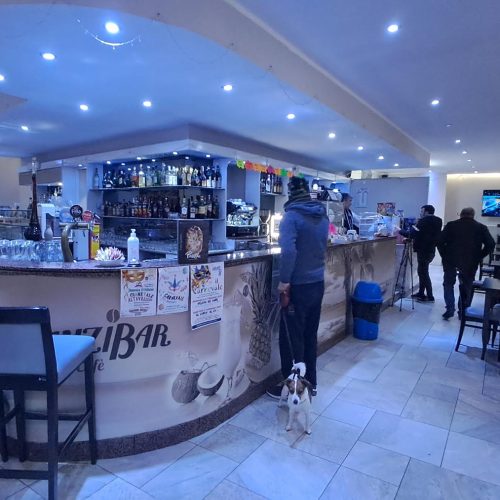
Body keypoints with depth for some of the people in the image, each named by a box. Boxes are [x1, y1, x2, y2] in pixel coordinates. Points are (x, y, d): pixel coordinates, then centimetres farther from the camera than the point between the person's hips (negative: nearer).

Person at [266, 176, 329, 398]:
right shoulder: (323, 216, 8)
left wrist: (284, 280, -19)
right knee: (310, 335, 17)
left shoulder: (291, 216, -15)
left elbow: (289, 250, -25)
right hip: (318, 283, 7)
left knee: (291, 337, 5)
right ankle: (310, 383, 29)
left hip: (298, 286, -7)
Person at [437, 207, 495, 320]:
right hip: (470, 263, 1)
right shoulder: (481, 227, 3)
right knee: (466, 287, 15)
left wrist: (444, 256, 2)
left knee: (448, 284, 14)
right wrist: (478, 257, 2)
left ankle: (450, 309, 4)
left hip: (451, 260, -1)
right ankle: (463, 311, 18)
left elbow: (440, 242, -7)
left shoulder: (451, 225, 1)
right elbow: (490, 245, -5)